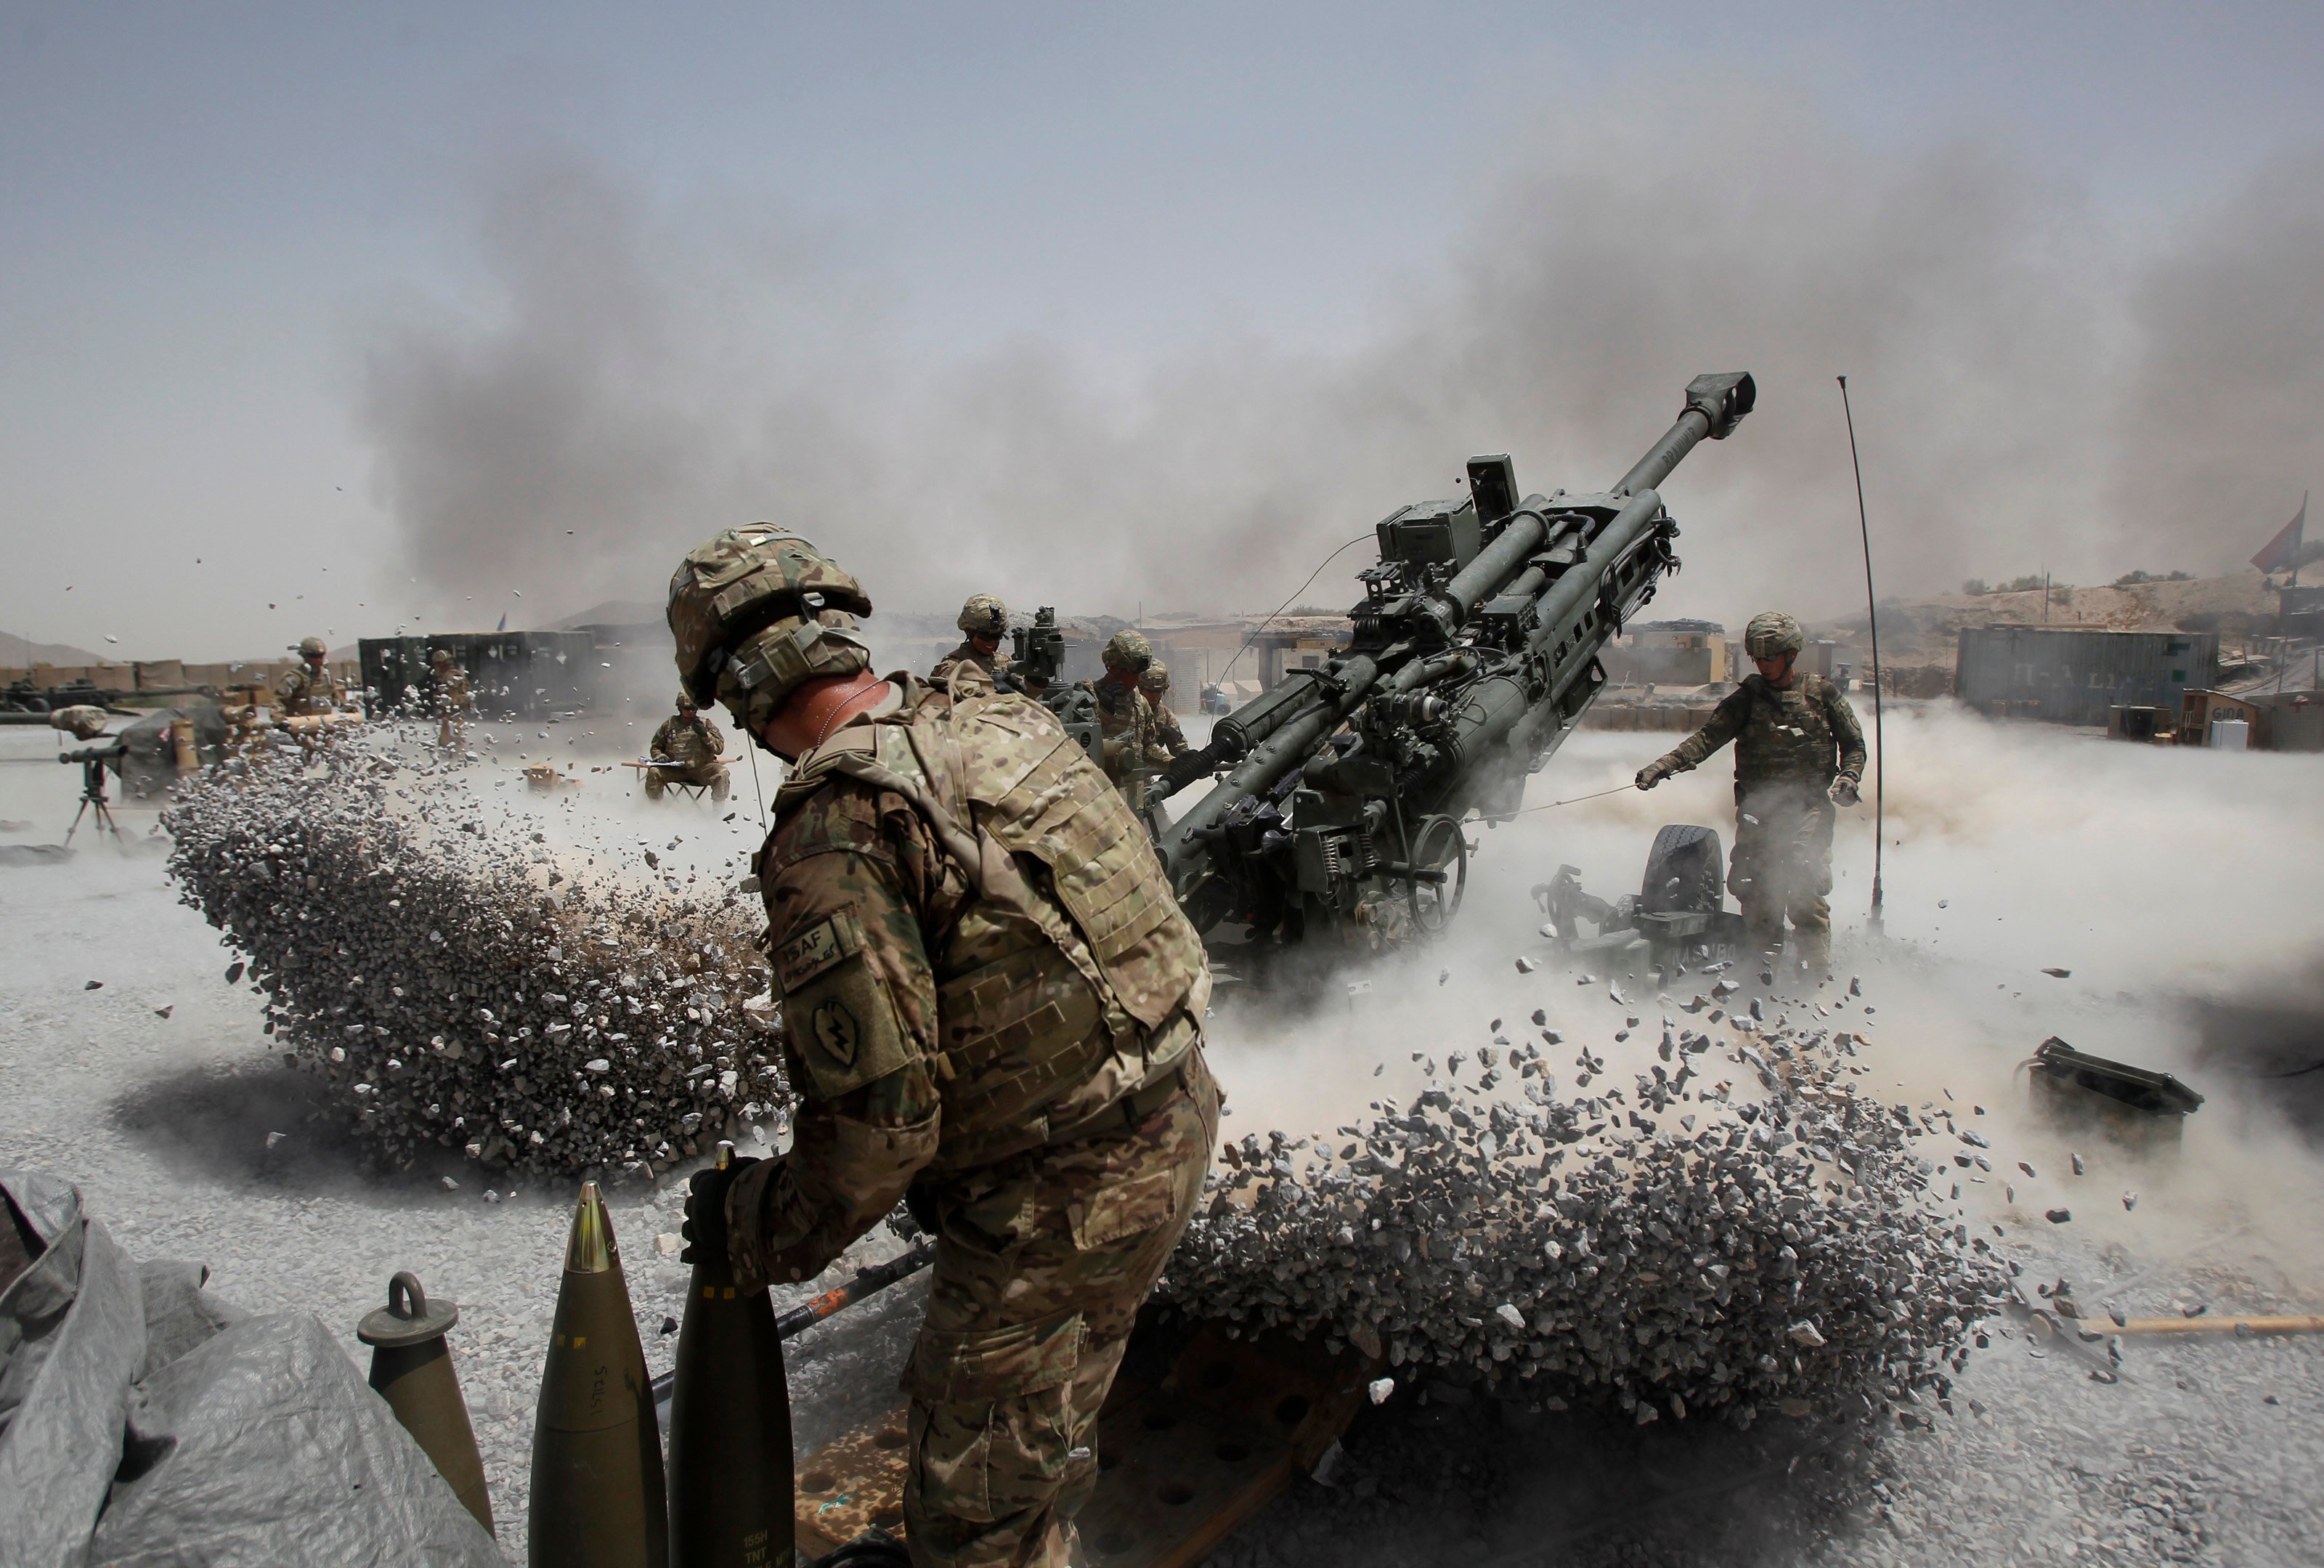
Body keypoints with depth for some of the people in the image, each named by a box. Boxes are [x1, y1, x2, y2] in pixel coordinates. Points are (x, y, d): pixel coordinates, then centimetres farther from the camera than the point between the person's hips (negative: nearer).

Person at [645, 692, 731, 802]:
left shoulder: (705, 724, 10)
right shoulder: (669, 725, 11)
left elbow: (719, 748, 4)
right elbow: (655, 747, 19)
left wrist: (705, 735, -10)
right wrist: (660, 757, -3)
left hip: (701, 768, -1)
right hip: (675, 769, 1)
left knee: (722, 774, -29)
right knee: (654, 772, -25)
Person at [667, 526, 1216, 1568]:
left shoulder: (836, 828, -22)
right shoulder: (1001, 723, 3)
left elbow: (876, 1114, -24)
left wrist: (750, 1233, -4)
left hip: (1054, 1200, -8)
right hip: (1175, 1125, 9)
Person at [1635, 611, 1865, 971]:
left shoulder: (1822, 694, 6)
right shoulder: (1747, 698, 7)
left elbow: (1854, 744, 15)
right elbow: (1709, 737, -5)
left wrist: (1848, 778, -4)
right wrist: (1666, 765, -19)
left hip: (1810, 804, -2)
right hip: (1758, 803, 2)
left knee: (1803, 876, -17)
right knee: (1755, 885, -5)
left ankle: (1815, 961, -10)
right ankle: (1764, 962, 7)